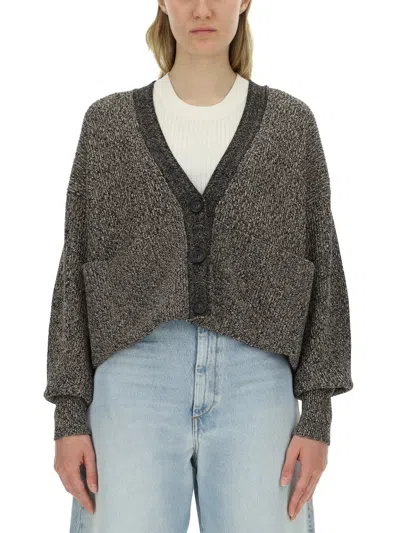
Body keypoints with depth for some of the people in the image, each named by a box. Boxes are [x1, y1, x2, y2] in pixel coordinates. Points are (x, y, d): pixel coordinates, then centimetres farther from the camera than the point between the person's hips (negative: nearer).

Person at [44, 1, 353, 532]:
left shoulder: (292, 123, 8)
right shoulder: (109, 122, 8)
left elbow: (322, 268, 6)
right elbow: (79, 270, 7)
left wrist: (317, 415, -2)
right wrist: (69, 416, -1)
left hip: (254, 384, 0)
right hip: (137, 380, 0)